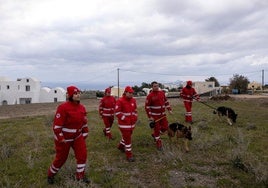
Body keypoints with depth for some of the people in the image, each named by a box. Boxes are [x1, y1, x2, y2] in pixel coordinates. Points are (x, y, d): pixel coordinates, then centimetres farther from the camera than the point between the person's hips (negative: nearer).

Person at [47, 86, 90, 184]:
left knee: (82, 154, 0)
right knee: (61, 158, 8)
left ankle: (80, 175, 20)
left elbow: (84, 121, 11)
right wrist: (60, 138, -21)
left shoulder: (82, 107, -1)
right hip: (63, 137, -6)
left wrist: (84, 133, 11)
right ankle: (50, 174, 35)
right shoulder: (63, 107, -24)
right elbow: (57, 124, -23)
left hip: (77, 136, 6)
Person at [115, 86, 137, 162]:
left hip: (132, 123, 7)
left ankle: (121, 146, 49)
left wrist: (135, 117, 5)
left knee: (128, 135, 23)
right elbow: (117, 112, -17)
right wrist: (124, 119, -19)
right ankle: (129, 155, 9)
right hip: (124, 123, -7)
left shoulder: (133, 100, 4)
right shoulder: (120, 101, -18)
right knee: (127, 139, -3)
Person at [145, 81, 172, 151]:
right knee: (157, 129, 3)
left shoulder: (162, 93, 2)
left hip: (163, 114, 6)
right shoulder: (150, 96, -14)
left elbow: (166, 101, 14)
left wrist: (169, 109, 6)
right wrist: (150, 116, -15)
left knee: (165, 127, 7)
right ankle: (159, 144, 19)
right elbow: (147, 107, -13)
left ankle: (154, 135, 33)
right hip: (155, 116, -5)